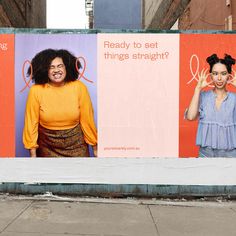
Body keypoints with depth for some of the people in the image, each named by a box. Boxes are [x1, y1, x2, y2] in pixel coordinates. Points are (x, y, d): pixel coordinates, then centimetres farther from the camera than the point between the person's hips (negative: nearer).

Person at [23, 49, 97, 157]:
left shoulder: (79, 87, -12)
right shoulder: (36, 90, -13)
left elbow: (87, 119, -5)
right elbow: (32, 122, -6)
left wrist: (95, 146, 2)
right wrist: (33, 154, -3)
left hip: (76, 144, 0)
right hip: (48, 146, 0)